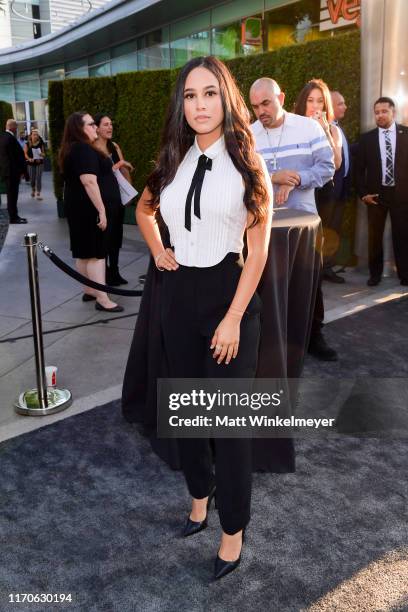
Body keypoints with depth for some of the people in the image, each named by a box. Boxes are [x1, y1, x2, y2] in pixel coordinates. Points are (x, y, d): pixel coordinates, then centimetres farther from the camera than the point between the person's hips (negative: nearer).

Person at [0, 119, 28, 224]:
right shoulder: (11, 138, -19)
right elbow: (19, 155, -19)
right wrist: (22, 170, -10)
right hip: (12, 171, -9)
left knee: (11, 195, 14)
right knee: (12, 195, -3)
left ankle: (13, 216, 21)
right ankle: (13, 218, 3)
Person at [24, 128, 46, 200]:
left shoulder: (41, 144, 1)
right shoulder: (27, 144, -2)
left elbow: (43, 153, 6)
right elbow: (25, 153, -3)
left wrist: (42, 154, -18)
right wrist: (29, 158, -22)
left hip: (39, 163, 0)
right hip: (31, 163, 0)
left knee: (38, 178, -7)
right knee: (32, 179, 6)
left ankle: (38, 194, -6)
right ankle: (33, 190, 36)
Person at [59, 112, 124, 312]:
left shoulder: (73, 149, 15)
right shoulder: (83, 149, -18)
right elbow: (89, 182, -27)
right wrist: (101, 210, -27)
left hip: (79, 207, 10)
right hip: (90, 208, -10)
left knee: (84, 252, 13)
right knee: (96, 252, -10)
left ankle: (89, 290, 23)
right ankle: (102, 299, -9)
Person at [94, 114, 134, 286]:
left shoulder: (115, 147, 9)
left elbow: (124, 171, 14)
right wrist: (120, 163, -14)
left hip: (118, 197, 7)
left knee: (116, 235, 12)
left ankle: (114, 272, 23)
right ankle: (104, 275, 13)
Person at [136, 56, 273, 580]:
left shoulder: (247, 165, -6)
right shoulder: (172, 163, 6)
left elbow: (258, 249, -10)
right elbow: (144, 210, 26)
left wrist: (234, 319, -16)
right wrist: (158, 253, 10)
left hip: (228, 293, -5)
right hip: (179, 294, 5)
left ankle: (233, 529, 19)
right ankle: (199, 492, 38)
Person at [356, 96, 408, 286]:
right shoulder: (366, 138, 5)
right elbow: (359, 168, 6)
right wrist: (363, 193, -2)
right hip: (376, 194, 1)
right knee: (374, 236, 6)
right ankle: (375, 273, 20)